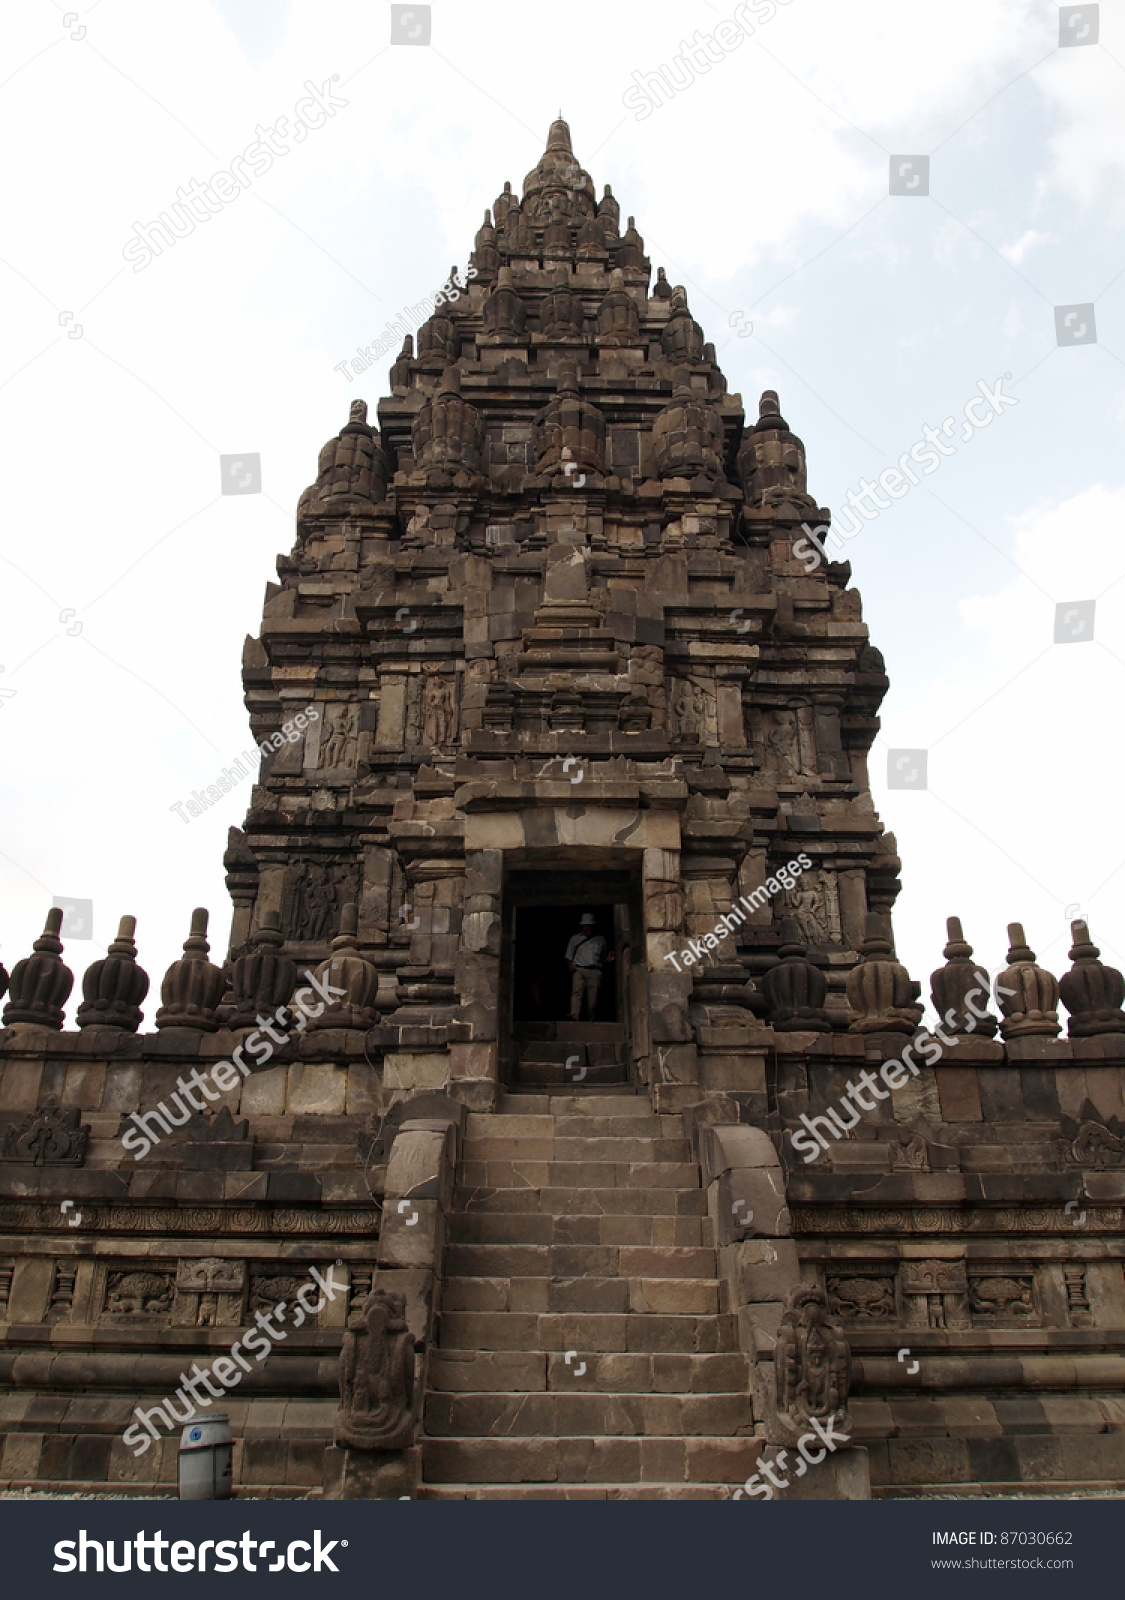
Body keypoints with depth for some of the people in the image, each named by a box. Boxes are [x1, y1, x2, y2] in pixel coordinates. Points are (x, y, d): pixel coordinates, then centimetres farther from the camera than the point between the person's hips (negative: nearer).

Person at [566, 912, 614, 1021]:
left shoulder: (600, 940, 20)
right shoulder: (575, 938, 18)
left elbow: (603, 959, 26)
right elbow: (569, 956, 20)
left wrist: (608, 959, 4)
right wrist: (570, 964, 0)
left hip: (594, 971, 1)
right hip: (579, 970, -1)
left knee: (592, 997, -7)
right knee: (576, 992, -20)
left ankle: (591, 1020, -1)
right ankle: (574, 1017, -33)